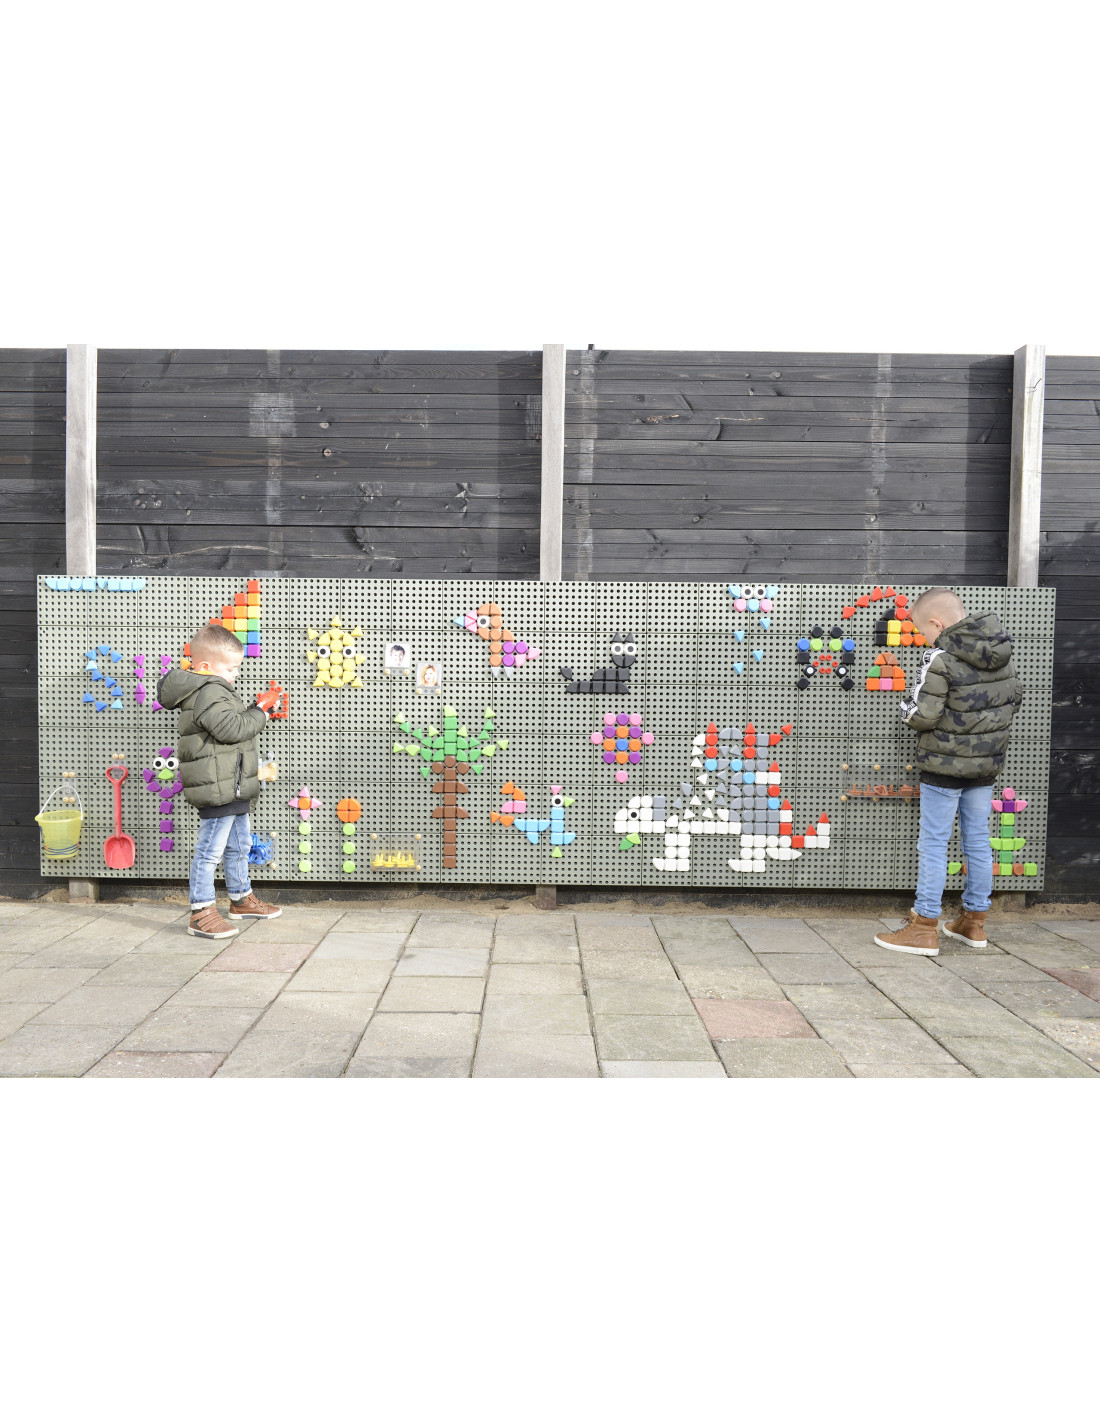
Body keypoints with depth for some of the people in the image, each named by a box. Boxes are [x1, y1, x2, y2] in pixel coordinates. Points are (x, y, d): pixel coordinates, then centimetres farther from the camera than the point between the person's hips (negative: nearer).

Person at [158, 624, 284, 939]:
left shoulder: (215, 690, 18)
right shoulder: (209, 692, -17)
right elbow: (232, 728, -25)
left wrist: (260, 707, 13)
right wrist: (260, 711, -15)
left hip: (231, 789, 12)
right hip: (217, 789, -12)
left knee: (239, 846, 22)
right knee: (210, 851, -5)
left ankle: (241, 900, 37)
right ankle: (201, 914, 1)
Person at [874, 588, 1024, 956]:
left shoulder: (941, 658, -19)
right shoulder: (1001, 653, 5)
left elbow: (922, 715, -21)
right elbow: (1014, 698, 15)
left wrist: (907, 705, -1)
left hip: (945, 766, -7)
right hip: (986, 763, 7)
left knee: (933, 843, 0)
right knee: (978, 841, 15)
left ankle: (924, 928, 4)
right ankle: (974, 920, 25)